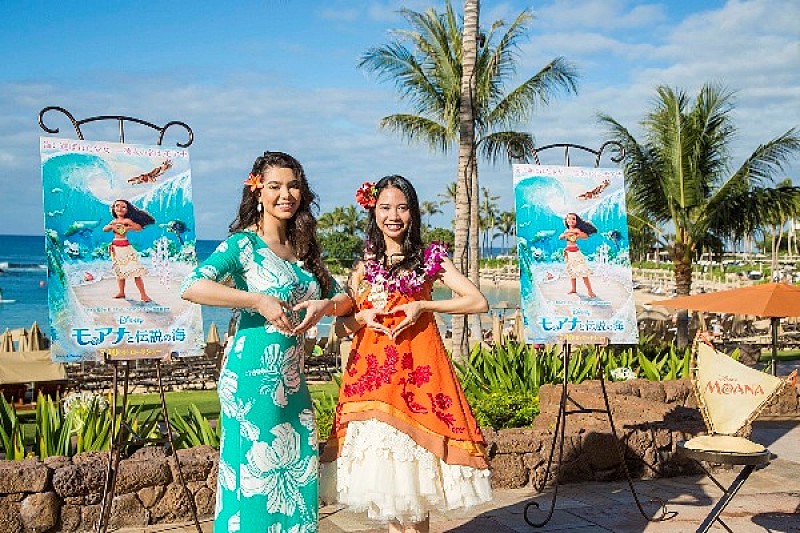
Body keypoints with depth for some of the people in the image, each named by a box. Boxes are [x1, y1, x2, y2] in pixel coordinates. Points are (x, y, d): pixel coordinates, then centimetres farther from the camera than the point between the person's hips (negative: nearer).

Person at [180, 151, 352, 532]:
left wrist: (324, 306, -7)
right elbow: (191, 287, -21)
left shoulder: (303, 249, 14)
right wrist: (259, 301, -23)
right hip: (254, 378, -7)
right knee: (255, 476, 0)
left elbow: (344, 298, 16)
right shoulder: (244, 243, -6)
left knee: (297, 476, 11)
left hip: (293, 382, 7)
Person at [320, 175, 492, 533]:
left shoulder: (430, 257, 4)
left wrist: (422, 305, -11)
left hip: (417, 364, -3)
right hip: (372, 366, 3)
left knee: (415, 451, -5)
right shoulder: (364, 262, 12)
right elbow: (343, 322, 14)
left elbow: (478, 302, -3)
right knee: (379, 449, 3)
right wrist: (363, 317, -8)